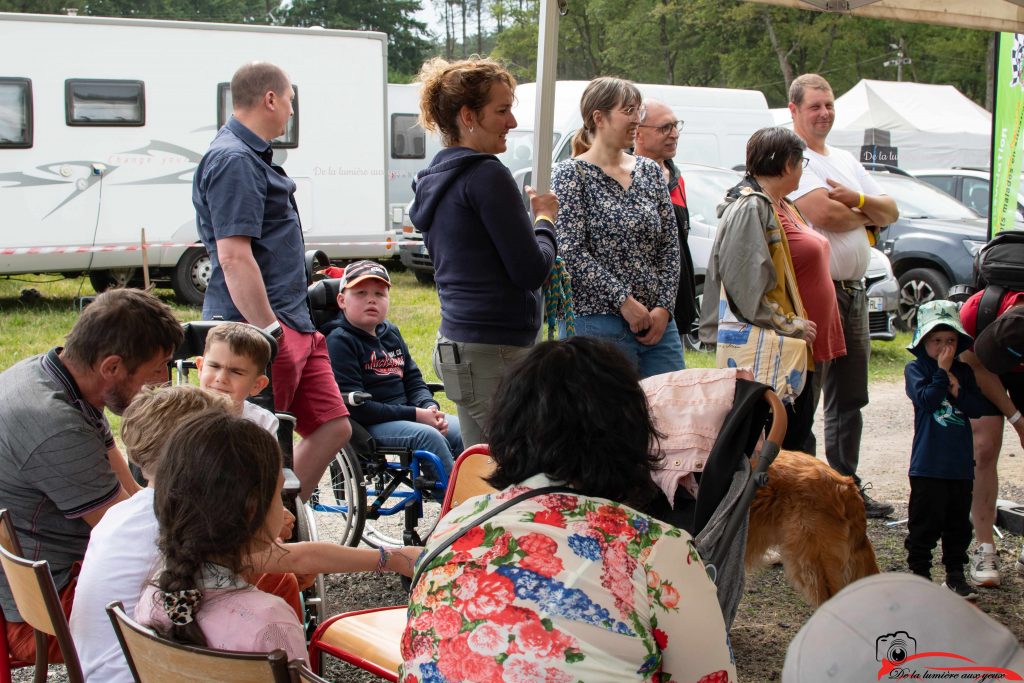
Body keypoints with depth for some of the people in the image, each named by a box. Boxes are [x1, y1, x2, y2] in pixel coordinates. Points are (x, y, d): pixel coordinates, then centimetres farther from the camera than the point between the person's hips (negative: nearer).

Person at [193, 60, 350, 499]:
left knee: (333, 427, 12)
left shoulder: (252, 157, 19)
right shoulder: (233, 160, -15)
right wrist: (269, 333, -24)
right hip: (262, 332, -11)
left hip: (294, 326, 11)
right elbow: (234, 257, -23)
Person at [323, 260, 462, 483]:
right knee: (428, 435, -29)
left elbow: (413, 380, 18)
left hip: (405, 414, 8)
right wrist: (414, 414, -18)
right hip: (367, 425, -7)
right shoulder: (339, 341, -8)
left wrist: (429, 408, -6)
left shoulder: (391, 333, 17)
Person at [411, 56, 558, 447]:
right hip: (493, 355, -10)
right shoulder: (486, 175, -14)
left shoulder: (435, 179, 15)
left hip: (456, 345, 10)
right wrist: (545, 220, 3)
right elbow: (531, 270, -15)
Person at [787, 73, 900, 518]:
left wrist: (855, 199, -7)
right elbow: (822, 212, -22)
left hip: (852, 292, 9)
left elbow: (890, 212, 14)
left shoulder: (845, 160, 19)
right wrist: (865, 215, -2)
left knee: (849, 400, 15)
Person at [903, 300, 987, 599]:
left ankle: (955, 574, 23)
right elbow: (926, 400, -20)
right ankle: (919, 572, 12)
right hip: (928, 464, -5)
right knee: (925, 523, 2)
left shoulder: (963, 371, 9)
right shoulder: (915, 369, -4)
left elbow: (978, 408, -1)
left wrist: (957, 390, -15)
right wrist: (942, 371, -18)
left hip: (961, 463, 5)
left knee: (959, 522, 13)